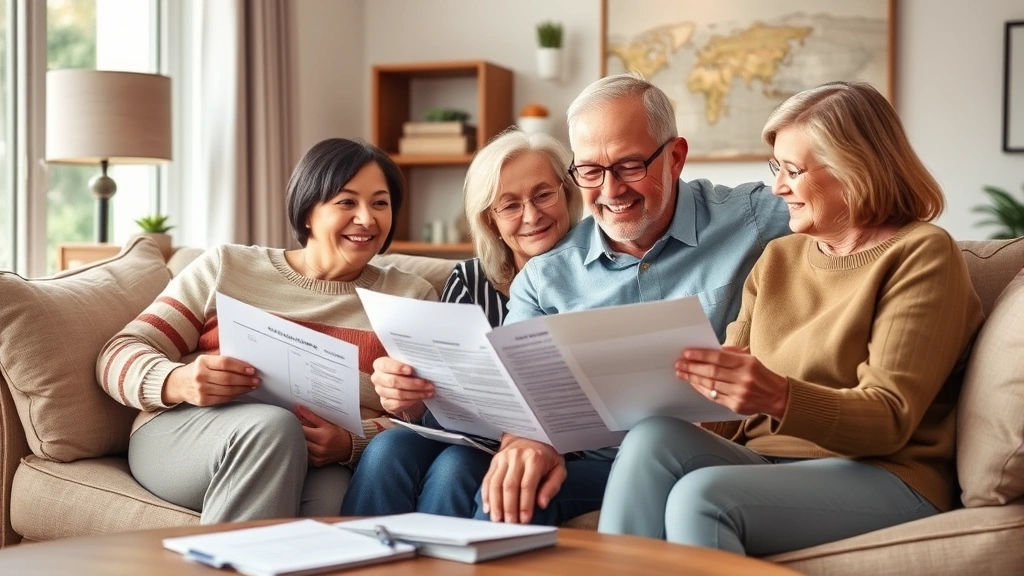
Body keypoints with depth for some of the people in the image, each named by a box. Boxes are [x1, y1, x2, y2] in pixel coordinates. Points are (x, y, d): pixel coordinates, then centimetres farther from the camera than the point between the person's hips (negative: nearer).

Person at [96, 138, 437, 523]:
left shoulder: (413, 299, 14)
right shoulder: (226, 267, 12)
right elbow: (119, 356, 8)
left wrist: (352, 444, -18)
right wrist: (179, 382, -16)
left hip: (322, 467, 0)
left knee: (330, 494, -37)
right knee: (272, 425, -35)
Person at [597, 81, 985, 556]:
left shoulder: (921, 254, -2)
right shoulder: (778, 258, 18)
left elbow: (890, 419, -12)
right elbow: (724, 401, 10)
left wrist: (779, 398, -31)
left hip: (879, 477, -5)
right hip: (764, 461, 6)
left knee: (701, 495, -33)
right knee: (652, 438, -26)